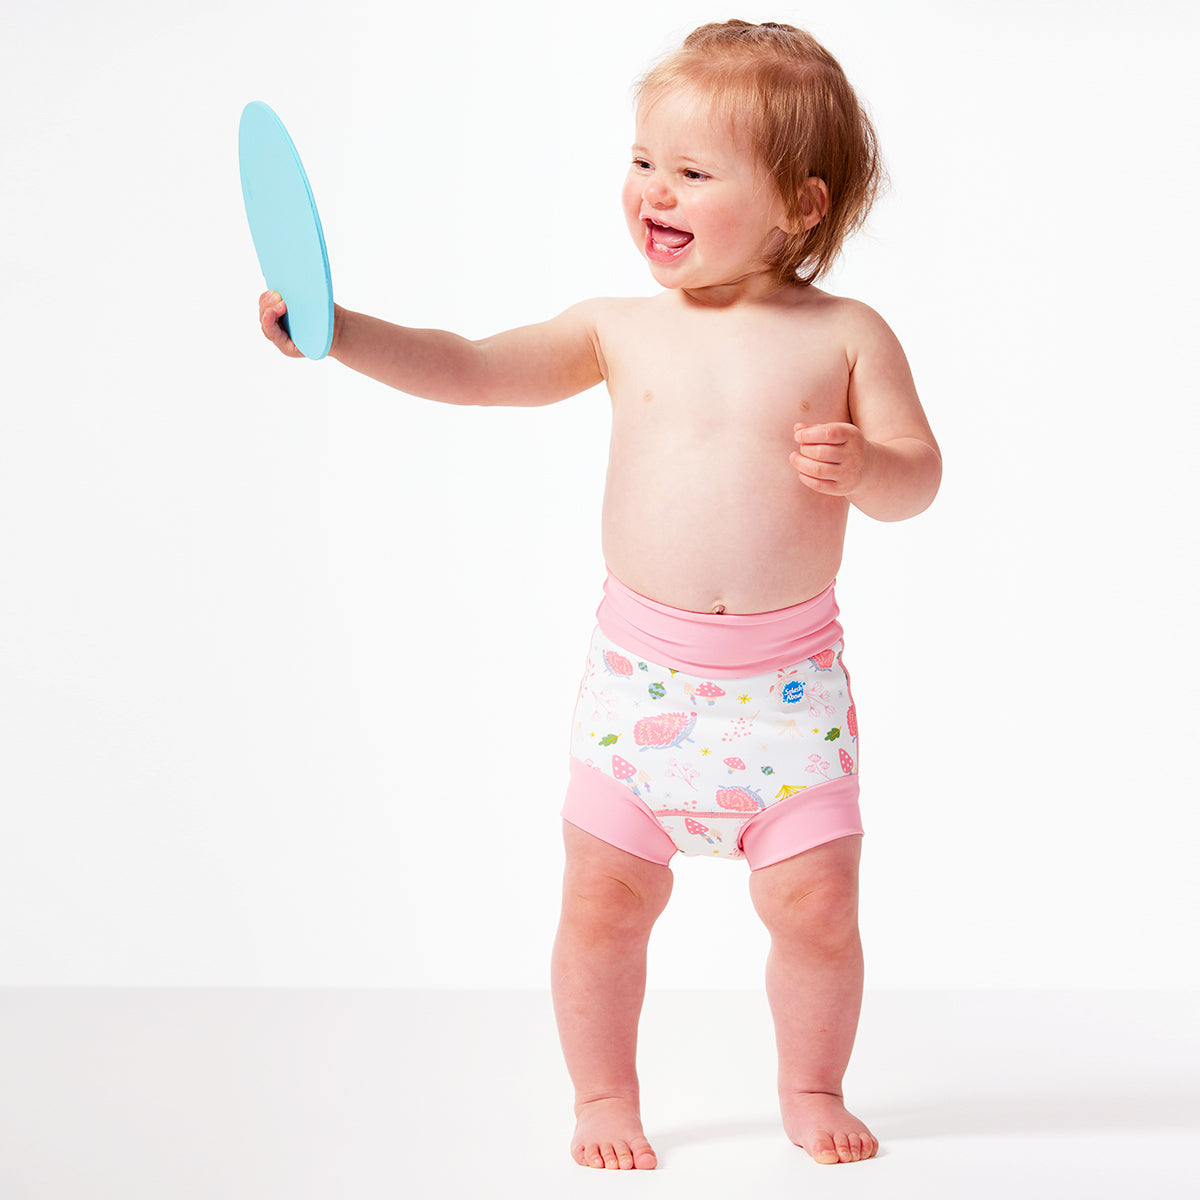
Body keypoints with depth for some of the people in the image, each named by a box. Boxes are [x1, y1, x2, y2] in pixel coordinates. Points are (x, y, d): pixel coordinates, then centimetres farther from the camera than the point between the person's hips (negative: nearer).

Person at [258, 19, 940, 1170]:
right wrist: (341, 331, -12)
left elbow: (919, 475, 0)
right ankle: (604, 1097, 26)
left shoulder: (845, 335, -1)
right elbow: (472, 369, 0)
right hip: (642, 670, 2)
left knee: (815, 903, 1)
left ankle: (811, 1089, 26)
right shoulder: (621, 330, 3)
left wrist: (862, 468, -22)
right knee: (604, 898, 5)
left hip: (789, 681, -1)